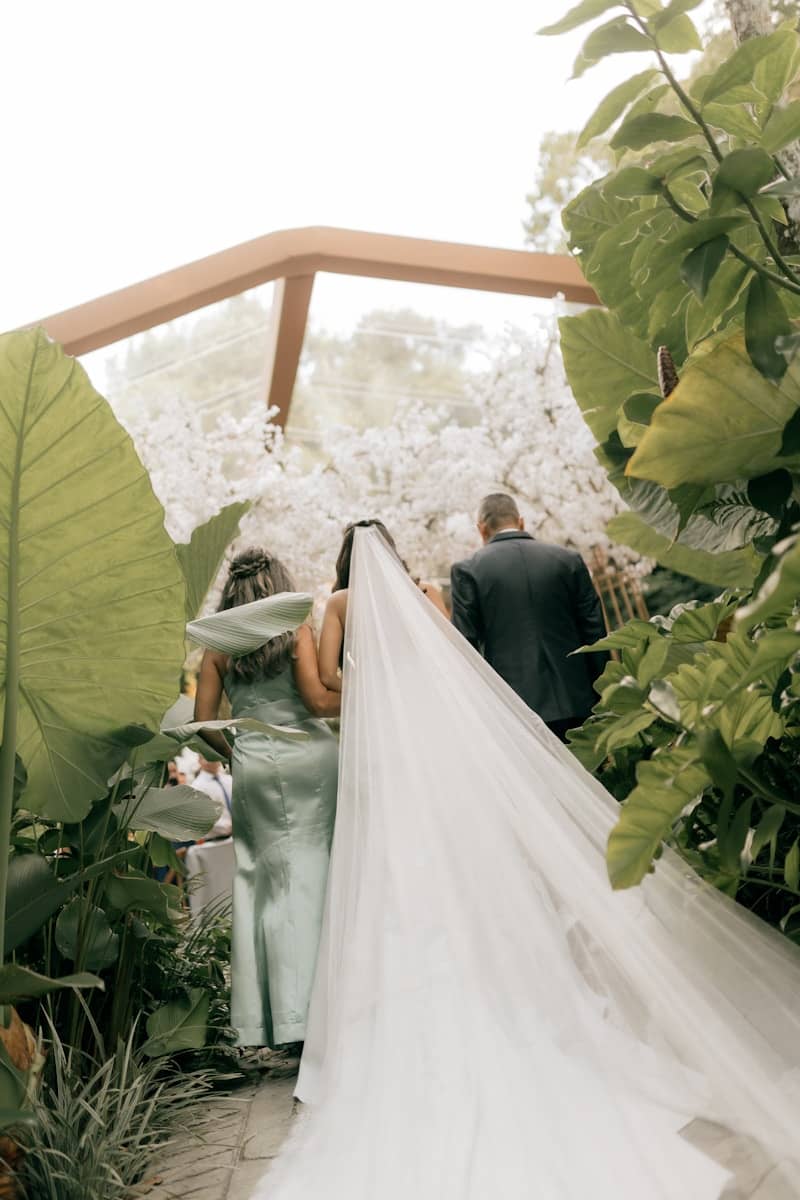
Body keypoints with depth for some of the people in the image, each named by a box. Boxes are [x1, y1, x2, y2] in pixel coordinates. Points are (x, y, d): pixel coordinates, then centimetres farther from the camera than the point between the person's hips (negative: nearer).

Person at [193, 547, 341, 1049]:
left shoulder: (219, 646, 6)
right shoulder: (296, 632, -2)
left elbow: (204, 719, 5)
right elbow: (318, 700, -10)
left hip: (253, 766, 3)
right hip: (309, 758, -3)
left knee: (260, 882, 9)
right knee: (313, 877, 1)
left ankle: (264, 1017, 13)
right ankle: (312, 1007, 0)